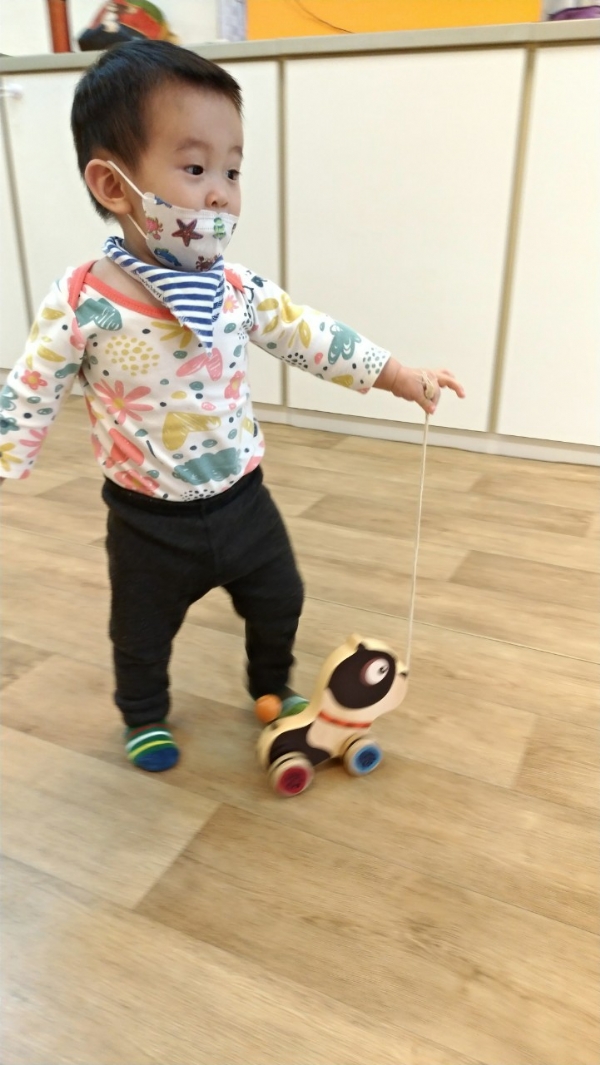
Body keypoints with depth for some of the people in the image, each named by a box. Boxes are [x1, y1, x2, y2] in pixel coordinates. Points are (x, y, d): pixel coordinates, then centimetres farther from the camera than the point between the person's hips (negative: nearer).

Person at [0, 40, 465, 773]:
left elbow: (309, 335, 1)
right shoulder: (80, 305, -21)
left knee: (279, 603, 22)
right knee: (142, 632, 19)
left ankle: (273, 687, 52)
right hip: (150, 520, -3)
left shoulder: (238, 289, -9)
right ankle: (145, 717, 50)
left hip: (241, 499, 4)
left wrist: (400, 377, 1)